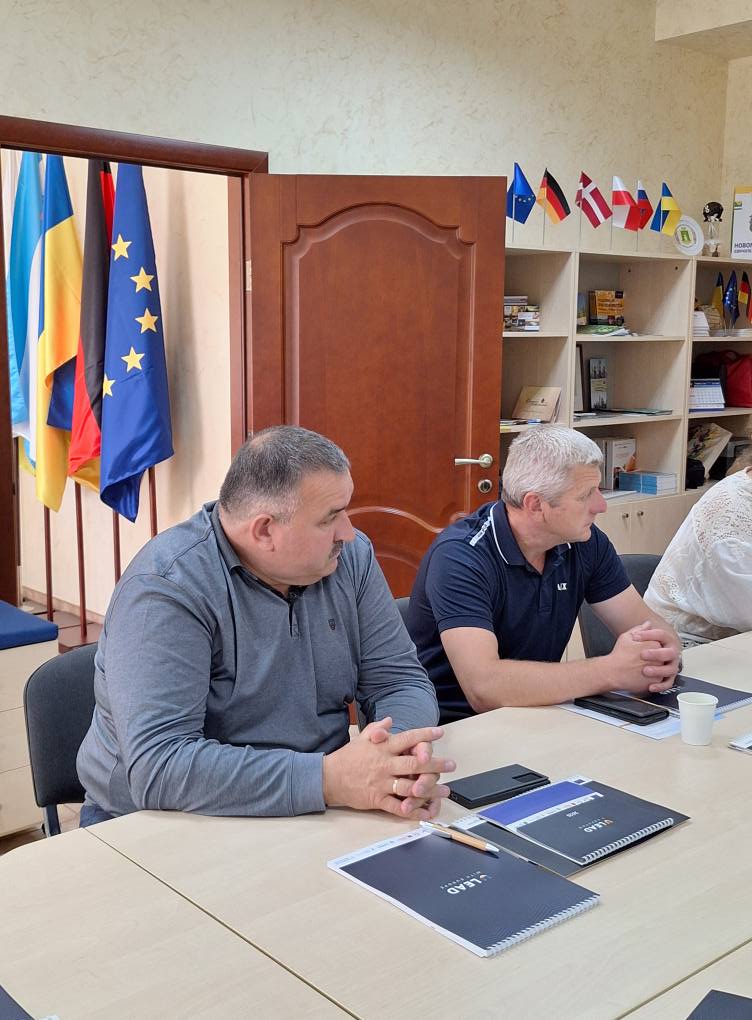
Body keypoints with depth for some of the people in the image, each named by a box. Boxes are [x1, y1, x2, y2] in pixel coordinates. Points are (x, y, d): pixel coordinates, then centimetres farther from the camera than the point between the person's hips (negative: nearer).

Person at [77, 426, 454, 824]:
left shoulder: (350, 556, -2)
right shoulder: (167, 588, -20)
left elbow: (399, 680, 1)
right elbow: (158, 766, -28)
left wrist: (406, 749, -21)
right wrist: (329, 779, -34)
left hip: (318, 816, 5)